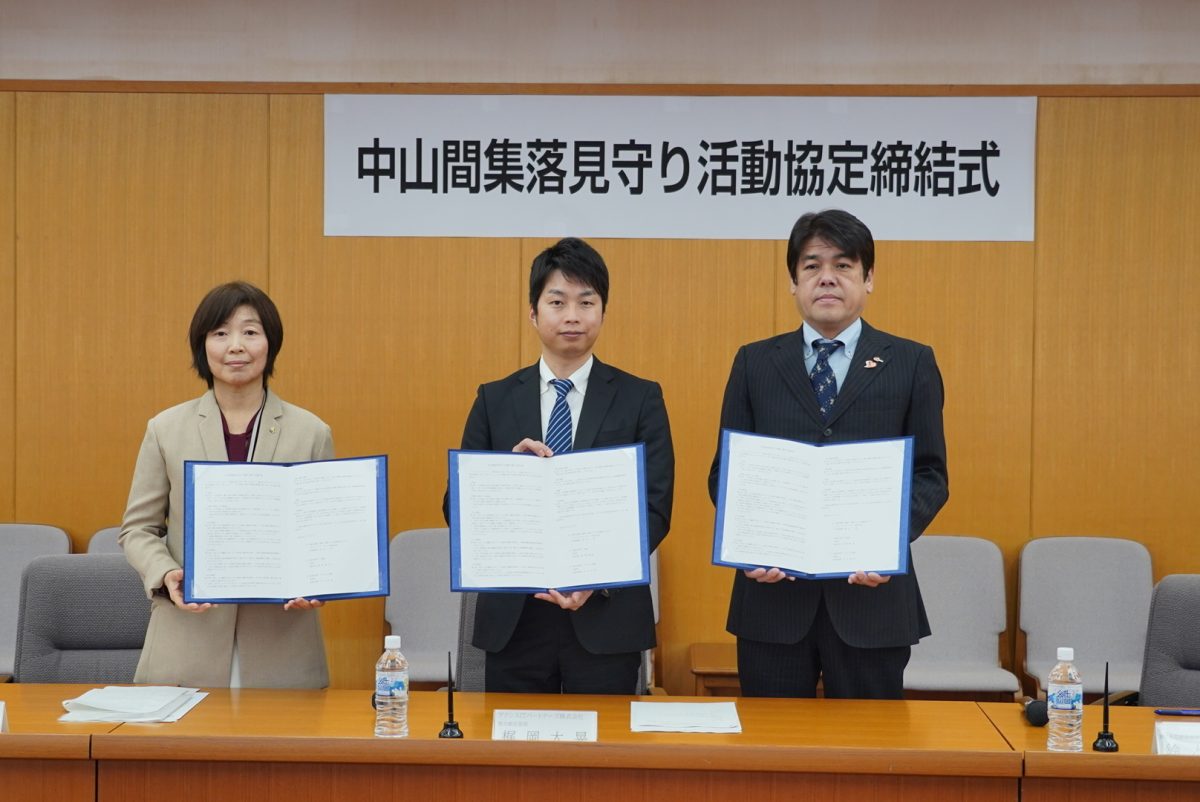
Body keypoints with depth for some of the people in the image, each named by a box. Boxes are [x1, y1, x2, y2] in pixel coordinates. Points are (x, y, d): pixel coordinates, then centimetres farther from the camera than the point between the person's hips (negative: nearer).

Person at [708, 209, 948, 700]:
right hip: (773, 590, 1)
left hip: (870, 591, -1)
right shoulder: (754, 363, 9)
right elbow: (724, 471, 8)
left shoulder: (911, 364, 6)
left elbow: (930, 474, 3)